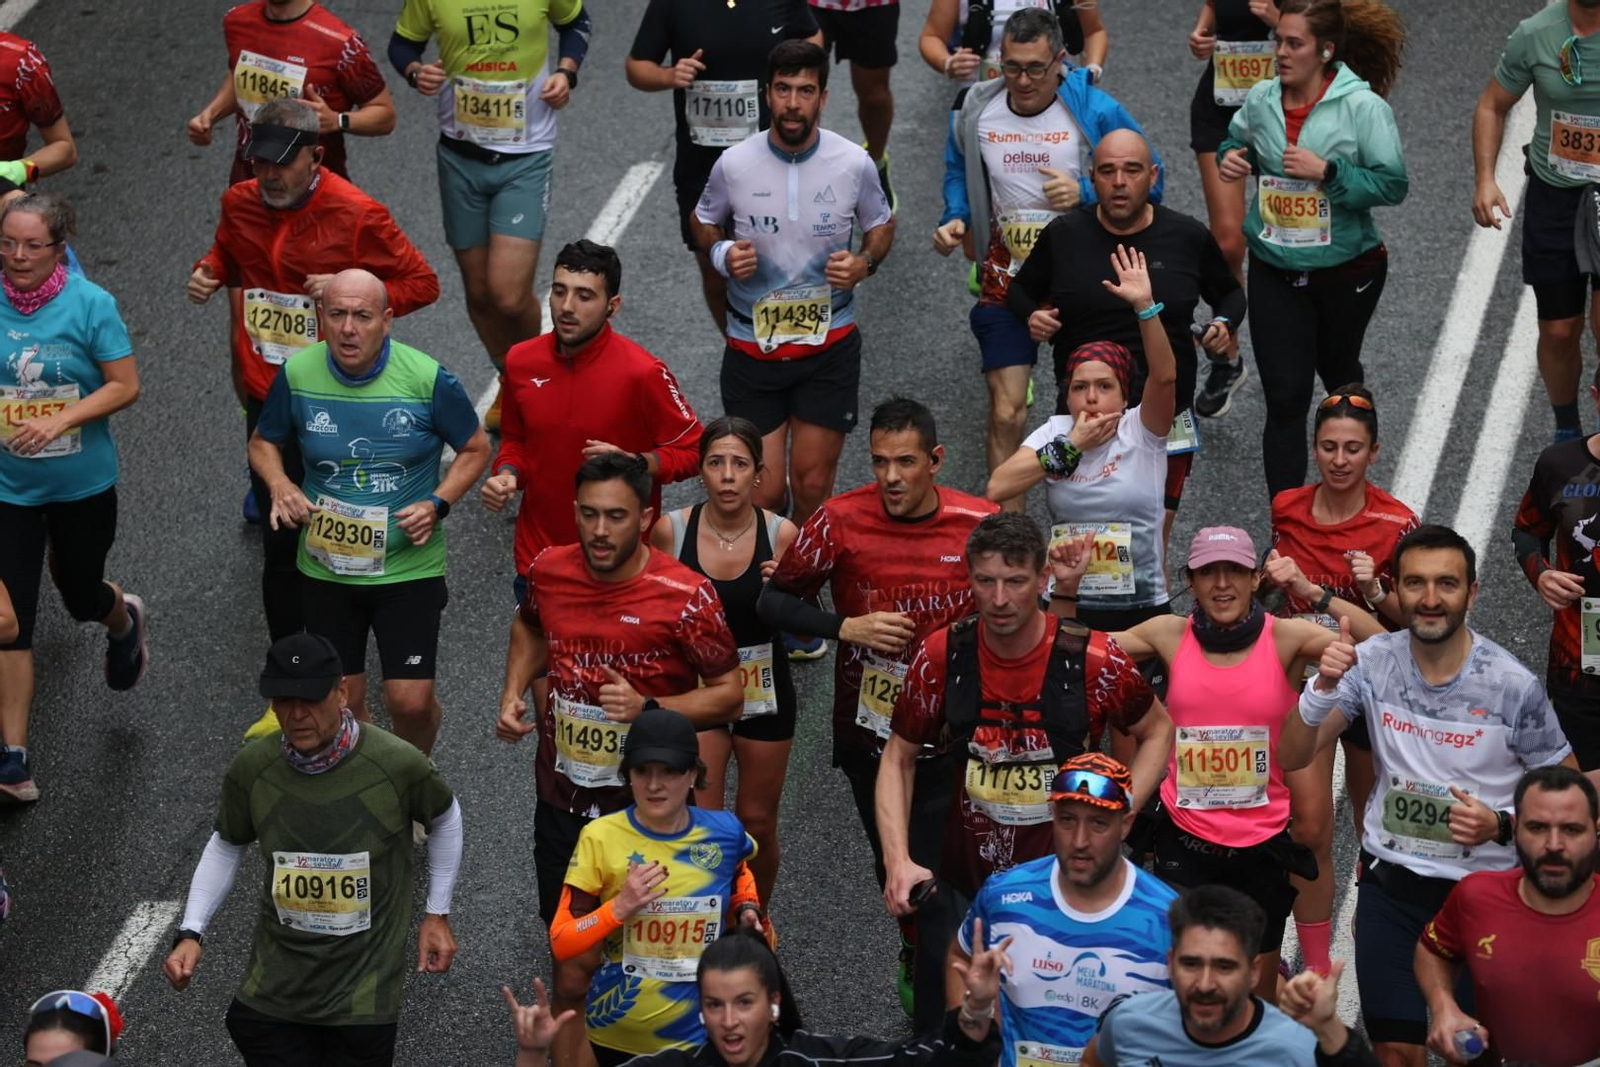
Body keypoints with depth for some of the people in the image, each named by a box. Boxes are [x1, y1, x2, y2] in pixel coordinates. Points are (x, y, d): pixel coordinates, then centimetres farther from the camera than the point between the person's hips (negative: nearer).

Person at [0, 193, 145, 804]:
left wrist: (59, 421, -24)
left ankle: (125, 622, 57)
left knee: (81, 596, 18)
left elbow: (125, 386, -13)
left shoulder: (90, 304, -13)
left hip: (83, 484, -1)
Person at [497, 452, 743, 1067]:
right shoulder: (550, 572, -5)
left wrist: (648, 708, -24)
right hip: (562, 805, 3)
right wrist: (513, 691, 3)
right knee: (572, 978, 10)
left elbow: (728, 694, -10)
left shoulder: (684, 596, -18)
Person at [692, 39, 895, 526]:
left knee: (812, 486, 3)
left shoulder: (854, 163, -8)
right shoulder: (733, 164, -9)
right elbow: (704, 222, 10)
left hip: (829, 345, 0)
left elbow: (881, 225, 10)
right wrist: (722, 254, -12)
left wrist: (864, 262, -12)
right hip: (752, 349, 0)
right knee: (763, 493, -2)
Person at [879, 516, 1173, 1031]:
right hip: (960, 890, 1)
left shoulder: (1093, 660, -14)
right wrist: (898, 861, -9)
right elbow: (899, 758, 2)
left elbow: (1157, 732, 4)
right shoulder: (941, 656, -9)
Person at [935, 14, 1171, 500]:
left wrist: (1086, 192, -23)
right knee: (1006, 411, -7)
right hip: (1008, 274, 1)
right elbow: (958, 169, 15)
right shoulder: (975, 111, -5)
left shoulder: (1096, 111, -15)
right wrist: (954, 218, -4)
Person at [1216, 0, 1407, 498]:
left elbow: (1393, 184, -18)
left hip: (1346, 271, -2)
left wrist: (1326, 171, -27)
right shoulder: (1262, 99, -5)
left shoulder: (1362, 106, -17)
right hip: (1275, 272, 2)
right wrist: (1229, 158, -7)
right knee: (1285, 398, -5)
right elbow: (1238, 141, 16)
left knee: (1338, 373, 24)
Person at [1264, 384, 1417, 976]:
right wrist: (1282, 578, -9)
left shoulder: (1396, 522, -12)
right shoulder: (1287, 509, -3)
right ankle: (1316, 972, 3)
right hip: (1304, 680, 1)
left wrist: (1375, 591, -25)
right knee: (1309, 829, -6)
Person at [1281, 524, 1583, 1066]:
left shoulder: (1512, 686, -15)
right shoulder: (1373, 662, -8)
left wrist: (1502, 826, -22)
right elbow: (1292, 758, -8)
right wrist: (1323, 687, -26)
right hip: (1391, 885, 2)